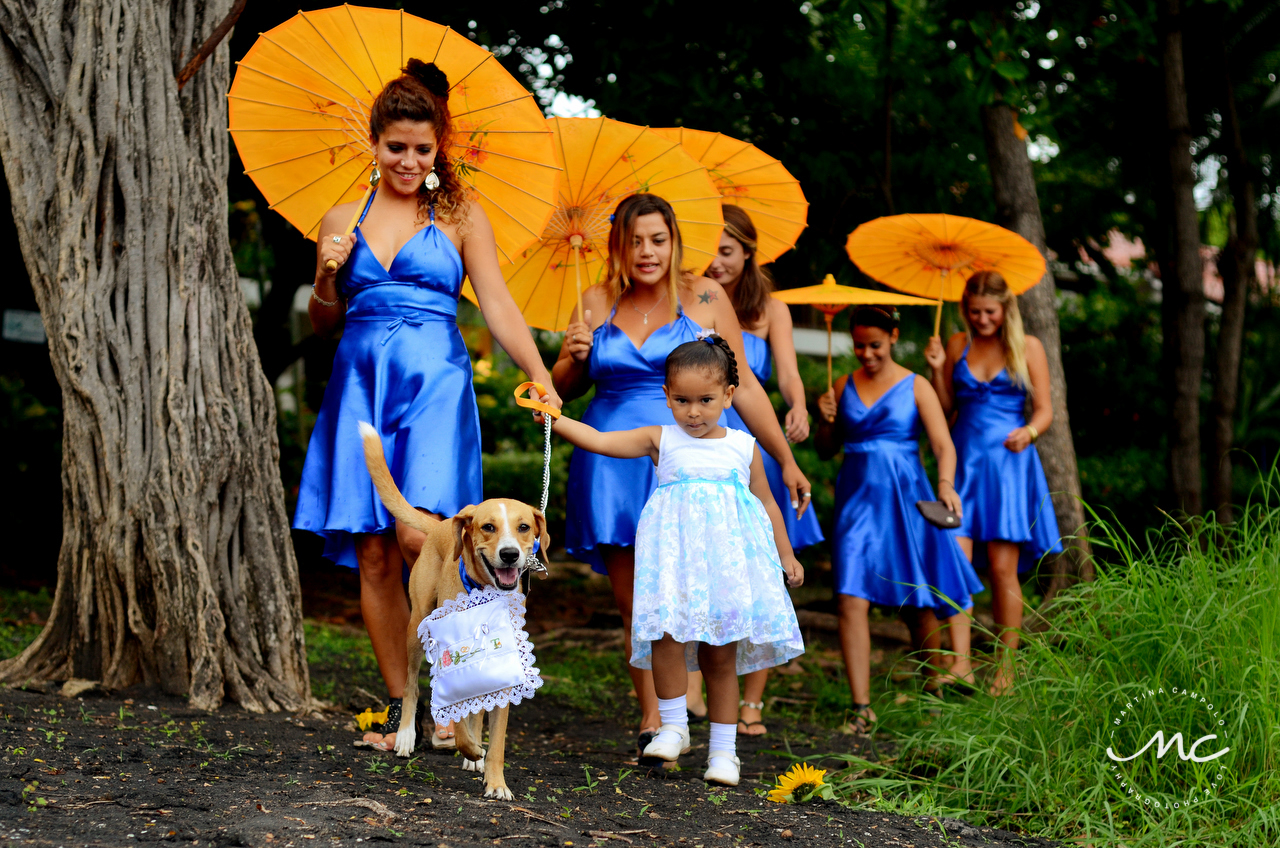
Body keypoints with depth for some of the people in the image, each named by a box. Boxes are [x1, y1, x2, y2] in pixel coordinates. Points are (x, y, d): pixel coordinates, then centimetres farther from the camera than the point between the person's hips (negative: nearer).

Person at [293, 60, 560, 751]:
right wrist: (326, 279, -2)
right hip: (360, 385, 3)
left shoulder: (460, 217, 7)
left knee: (418, 535, -19)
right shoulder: (342, 220, 14)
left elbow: (498, 305, 0)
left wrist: (539, 376, -14)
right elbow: (324, 325, 19)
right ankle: (400, 706, 11)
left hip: (434, 382, -3)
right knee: (373, 555, 0)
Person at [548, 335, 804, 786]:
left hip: (727, 556, 1)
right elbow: (598, 441, 1)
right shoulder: (660, 440, 7)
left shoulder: (743, 448, 12)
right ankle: (673, 726, -3)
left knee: (720, 654, 3)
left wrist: (786, 554, 21)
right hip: (675, 551, -1)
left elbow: (766, 501, 21)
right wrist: (554, 418, -11)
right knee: (668, 631, -21)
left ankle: (723, 749, 13)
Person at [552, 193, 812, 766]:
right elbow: (563, 391, 17)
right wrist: (573, 358, -6)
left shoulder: (703, 298, 3)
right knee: (633, 609, 4)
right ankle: (655, 723, 10)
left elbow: (743, 386, 6)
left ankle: (659, 724, -13)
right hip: (613, 461, 3)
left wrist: (785, 460, 6)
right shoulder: (597, 302, 9)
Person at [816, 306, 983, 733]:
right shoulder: (844, 386, 8)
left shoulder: (915, 386, 1)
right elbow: (826, 450, 15)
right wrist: (826, 420, -5)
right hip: (857, 497, 2)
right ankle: (861, 706, -8)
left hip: (905, 497, -2)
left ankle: (942, 678, 31)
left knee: (918, 602, 6)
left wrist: (945, 483, -26)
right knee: (851, 599, -11)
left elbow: (943, 443, -8)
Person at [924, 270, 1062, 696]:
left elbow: (1045, 410, 2)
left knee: (1003, 568, -3)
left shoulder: (1027, 347, 4)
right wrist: (938, 369, -1)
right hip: (964, 460, 2)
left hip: (1009, 462, -2)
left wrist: (1028, 432, -18)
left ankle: (1006, 667, 6)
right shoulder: (957, 345, 11)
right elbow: (946, 408, 14)